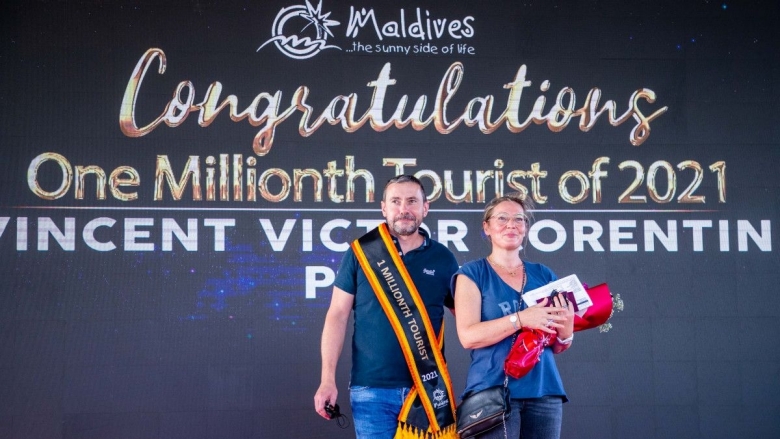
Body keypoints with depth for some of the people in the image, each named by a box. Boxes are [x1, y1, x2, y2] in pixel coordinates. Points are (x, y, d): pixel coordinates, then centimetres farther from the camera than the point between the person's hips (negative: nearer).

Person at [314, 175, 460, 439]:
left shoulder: (442, 259, 6)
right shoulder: (361, 253, 2)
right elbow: (338, 316, 2)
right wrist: (327, 380, -5)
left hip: (428, 389, 2)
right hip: (372, 388, -1)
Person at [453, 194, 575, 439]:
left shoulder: (543, 275, 14)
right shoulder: (472, 274, 3)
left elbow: (558, 346, 15)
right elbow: (468, 336, -10)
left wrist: (566, 325, -8)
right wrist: (521, 319, -19)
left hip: (544, 393, 4)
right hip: (493, 391, -4)